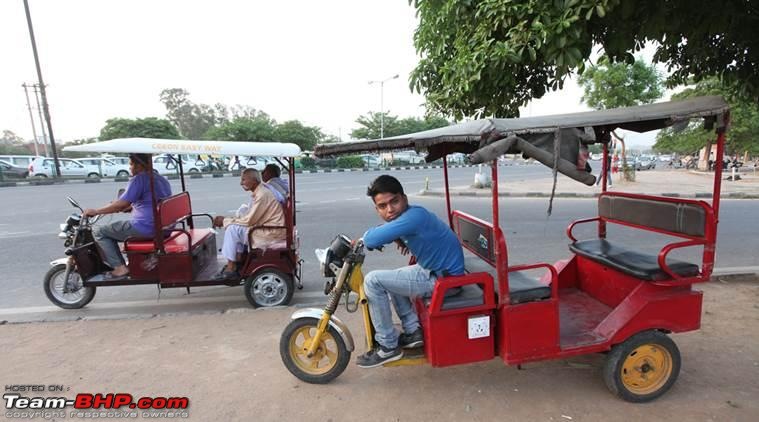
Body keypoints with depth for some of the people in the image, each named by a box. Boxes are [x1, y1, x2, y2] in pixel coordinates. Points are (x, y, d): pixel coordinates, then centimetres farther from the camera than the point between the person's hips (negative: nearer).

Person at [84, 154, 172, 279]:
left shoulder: (139, 179, -11)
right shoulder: (162, 179, 16)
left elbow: (122, 204, -17)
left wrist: (96, 211, -6)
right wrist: (128, 207, 32)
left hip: (145, 228, -9)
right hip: (164, 228, 9)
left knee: (99, 232, 8)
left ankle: (119, 268, 0)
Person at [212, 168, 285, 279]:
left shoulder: (262, 195, -20)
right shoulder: (258, 192, 11)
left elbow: (248, 221, -19)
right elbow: (248, 216, 17)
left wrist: (225, 220, -8)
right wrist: (226, 219, 8)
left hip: (272, 233, -10)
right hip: (266, 228, 10)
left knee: (232, 229, -11)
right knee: (235, 226, 12)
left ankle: (231, 269, -1)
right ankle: (237, 265, 9)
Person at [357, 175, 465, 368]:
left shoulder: (414, 216, -26)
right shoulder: (410, 214, 3)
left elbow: (371, 240, -32)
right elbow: (386, 231, 25)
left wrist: (368, 234, -8)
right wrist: (396, 237, 2)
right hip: (437, 269, 10)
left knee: (373, 280, -12)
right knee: (390, 278, 27)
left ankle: (388, 347, 2)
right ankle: (413, 331, 25)